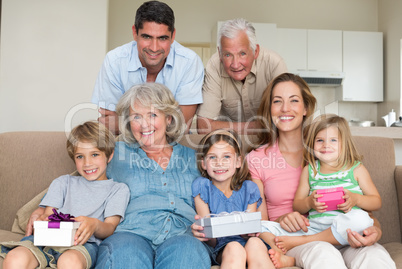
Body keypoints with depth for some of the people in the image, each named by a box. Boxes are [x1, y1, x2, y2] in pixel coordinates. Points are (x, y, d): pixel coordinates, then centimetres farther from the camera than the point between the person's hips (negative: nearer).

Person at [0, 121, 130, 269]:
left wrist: (95, 224, -20)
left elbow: (109, 228, 5)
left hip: (84, 243, -3)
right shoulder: (63, 182, 29)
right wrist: (41, 221, -10)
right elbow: (47, 214, 17)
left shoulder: (118, 189, 18)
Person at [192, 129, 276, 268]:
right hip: (219, 246, -2)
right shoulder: (201, 186, 3)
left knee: (255, 243, -34)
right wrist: (202, 231, -28)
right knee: (234, 249, -37)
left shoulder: (248, 189, 9)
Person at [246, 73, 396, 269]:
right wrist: (281, 221, -16)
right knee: (323, 252, -37)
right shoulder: (256, 159, 6)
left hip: (338, 236, 2)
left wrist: (374, 229, -13)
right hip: (289, 240, -1)